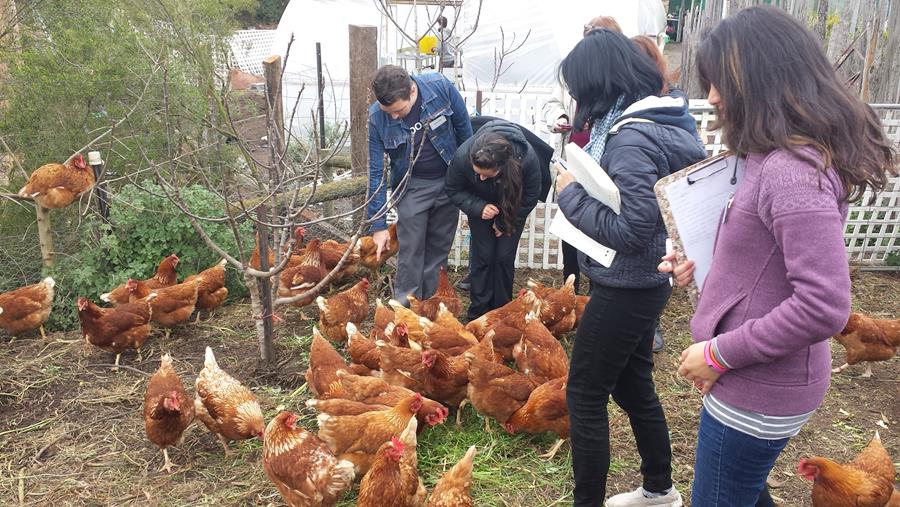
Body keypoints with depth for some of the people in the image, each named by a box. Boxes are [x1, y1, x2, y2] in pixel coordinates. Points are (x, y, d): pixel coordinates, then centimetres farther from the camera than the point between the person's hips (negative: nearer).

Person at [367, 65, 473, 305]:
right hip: (413, 186, -1)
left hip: (450, 180, 1)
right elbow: (376, 171, -13)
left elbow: (463, 127, -4)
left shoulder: (440, 87, -21)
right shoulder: (377, 118, -19)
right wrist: (378, 224, -12)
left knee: (439, 249, 9)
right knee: (410, 253, -4)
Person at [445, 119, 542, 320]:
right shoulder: (463, 156, -37)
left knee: (504, 257, -3)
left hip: (513, 207, 0)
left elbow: (530, 198, -16)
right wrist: (478, 208, -30)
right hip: (480, 205, 1)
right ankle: (478, 312, 12)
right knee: (482, 256, -3)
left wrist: (504, 222, -11)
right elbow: (453, 190, -14)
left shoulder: (527, 158, -38)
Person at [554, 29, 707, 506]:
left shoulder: (630, 138, -23)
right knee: (633, 383, 23)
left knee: (584, 395, 3)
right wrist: (581, 186, 0)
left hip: (625, 288, -10)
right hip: (645, 282, 10)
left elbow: (632, 231, -27)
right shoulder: (660, 119, 6)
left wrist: (571, 194, -17)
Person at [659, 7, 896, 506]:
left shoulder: (792, 173, -26)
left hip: (757, 394, -9)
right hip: (755, 379, 9)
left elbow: (824, 307, -30)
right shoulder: (777, 159, 5)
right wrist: (705, 264, 6)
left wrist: (719, 353, -21)